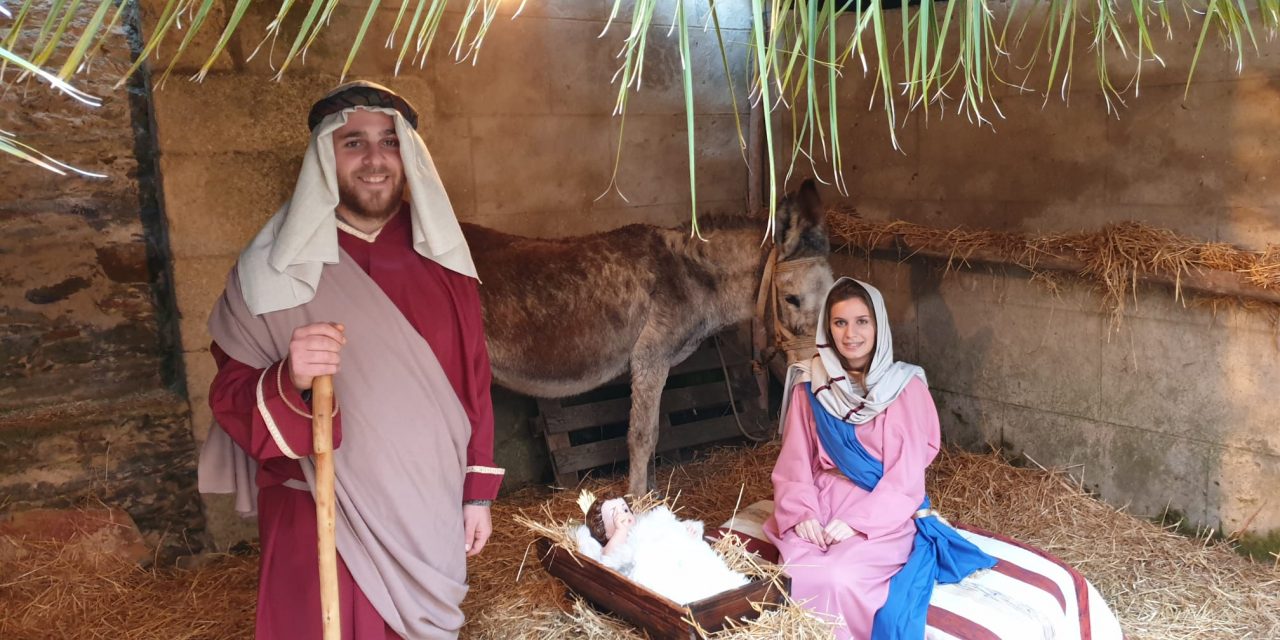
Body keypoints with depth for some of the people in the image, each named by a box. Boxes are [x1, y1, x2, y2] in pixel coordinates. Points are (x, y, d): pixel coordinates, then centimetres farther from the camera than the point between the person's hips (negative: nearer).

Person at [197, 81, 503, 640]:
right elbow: (231, 401, -8)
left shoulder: (439, 258, 1)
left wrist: (478, 490, 8)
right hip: (322, 524, -3)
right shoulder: (275, 270, -10)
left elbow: (473, 378, 7)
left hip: (429, 516, 4)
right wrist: (290, 381, -29)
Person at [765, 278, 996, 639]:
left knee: (839, 578, -30)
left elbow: (906, 476, -8)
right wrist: (801, 513, -14)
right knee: (797, 573, -27)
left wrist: (857, 522, -18)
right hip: (822, 509, 2)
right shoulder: (810, 385, 4)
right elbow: (795, 460, 3)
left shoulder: (906, 387, -4)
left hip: (884, 517, -2)